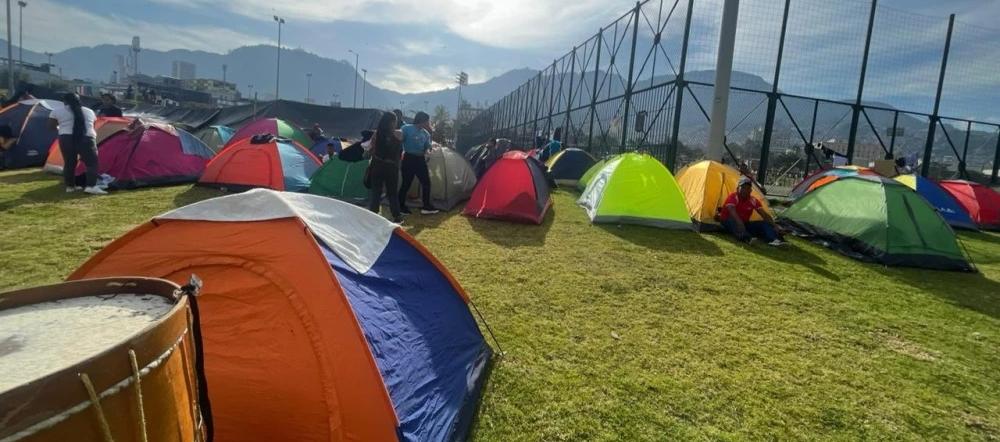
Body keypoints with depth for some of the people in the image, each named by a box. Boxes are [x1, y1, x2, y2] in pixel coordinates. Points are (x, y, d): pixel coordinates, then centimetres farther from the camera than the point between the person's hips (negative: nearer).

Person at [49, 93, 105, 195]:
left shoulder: (57, 111, 9)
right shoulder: (89, 111, 15)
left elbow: (51, 125, 11)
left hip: (66, 139, 1)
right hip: (86, 139, -1)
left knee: (69, 163, 13)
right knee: (92, 162, 0)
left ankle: (70, 186, 19)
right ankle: (91, 186, -13)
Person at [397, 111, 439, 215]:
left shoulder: (426, 133, 7)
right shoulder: (406, 128, -9)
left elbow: (427, 149, 5)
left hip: (420, 159, 6)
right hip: (409, 159, -6)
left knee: (426, 182, 4)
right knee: (406, 183, -1)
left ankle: (426, 206, 13)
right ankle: (400, 206, 13)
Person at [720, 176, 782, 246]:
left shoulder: (753, 200, -1)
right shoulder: (733, 197, -18)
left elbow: (764, 215, -4)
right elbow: (732, 211, -36)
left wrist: (774, 225, -18)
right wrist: (740, 223, -52)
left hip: (744, 223, 6)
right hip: (728, 222, -6)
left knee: (764, 224, -14)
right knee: (733, 221, -40)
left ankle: (773, 239, -39)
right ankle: (747, 238, -63)